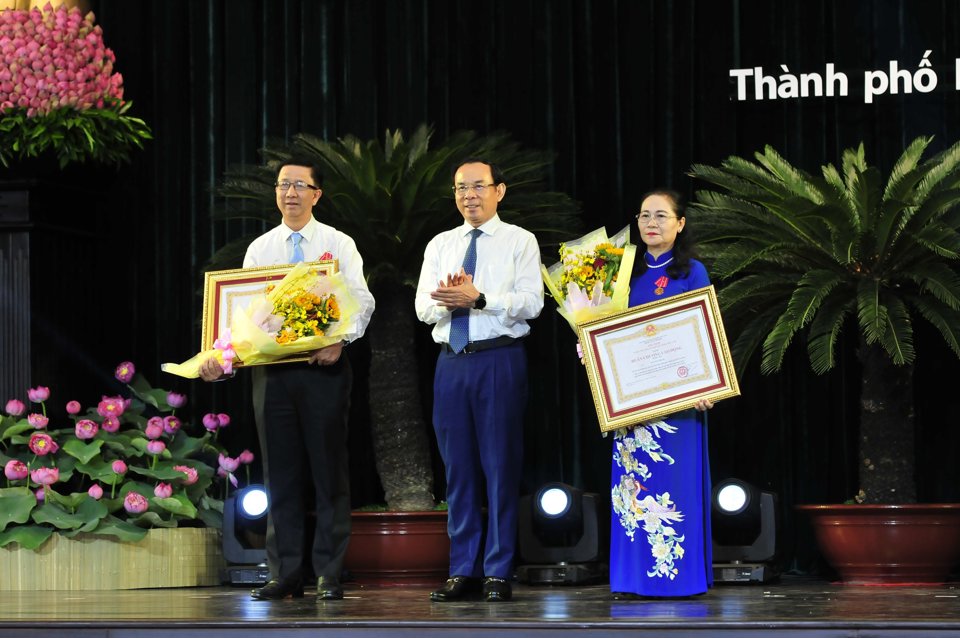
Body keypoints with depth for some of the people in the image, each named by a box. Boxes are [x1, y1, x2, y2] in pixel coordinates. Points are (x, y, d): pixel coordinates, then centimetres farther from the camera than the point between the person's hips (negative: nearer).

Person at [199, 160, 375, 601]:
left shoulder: (338, 244, 4)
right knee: (281, 474, 5)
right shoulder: (259, 249, 12)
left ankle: (328, 575, 2)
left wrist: (339, 339, -24)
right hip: (271, 368, 3)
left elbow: (361, 300, -6)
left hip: (323, 366, -3)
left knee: (328, 471, -2)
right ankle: (286, 574, 10)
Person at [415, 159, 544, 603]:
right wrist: (449, 299, -15)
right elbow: (424, 307, 7)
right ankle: (462, 570, 11)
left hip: (500, 360, -4)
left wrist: (478, 298, -19)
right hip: (451, 361, 4)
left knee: (501, 465, -3)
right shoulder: (440, 245, 16)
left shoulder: (520, 241, 4)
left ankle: (498, 572, 1)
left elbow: (531, 302, -8)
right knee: (458, 467, 5)